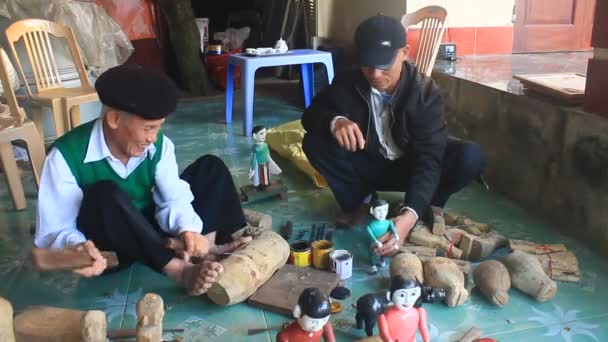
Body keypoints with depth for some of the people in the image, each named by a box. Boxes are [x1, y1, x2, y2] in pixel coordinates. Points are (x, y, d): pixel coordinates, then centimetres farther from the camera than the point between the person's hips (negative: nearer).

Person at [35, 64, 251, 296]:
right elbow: (53, 231, -24)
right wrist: (76, 247, -47)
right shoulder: (66, 156, -22)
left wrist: (187, 229, -39)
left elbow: (174, 197, -17)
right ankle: (178, 270, -39)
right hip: (104, 249, -4)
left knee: (210, 167, -5)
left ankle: (210, 242, -25)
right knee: (105, 194, -39)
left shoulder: (158, 145, -8)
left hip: (147, 232, 5)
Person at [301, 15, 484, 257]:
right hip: (368, 165, 2)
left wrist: (410, 214, -49)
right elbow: (310, 115, -10)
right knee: (314, 143, -24)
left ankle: (426, 209, -2)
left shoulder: (426, 93, -25)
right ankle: (360, 201, -2)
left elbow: (428, 160, -32)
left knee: (470, 157, -30)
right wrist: (334, 121, -37)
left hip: (410, 167, -1)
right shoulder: (347, 84, -18)